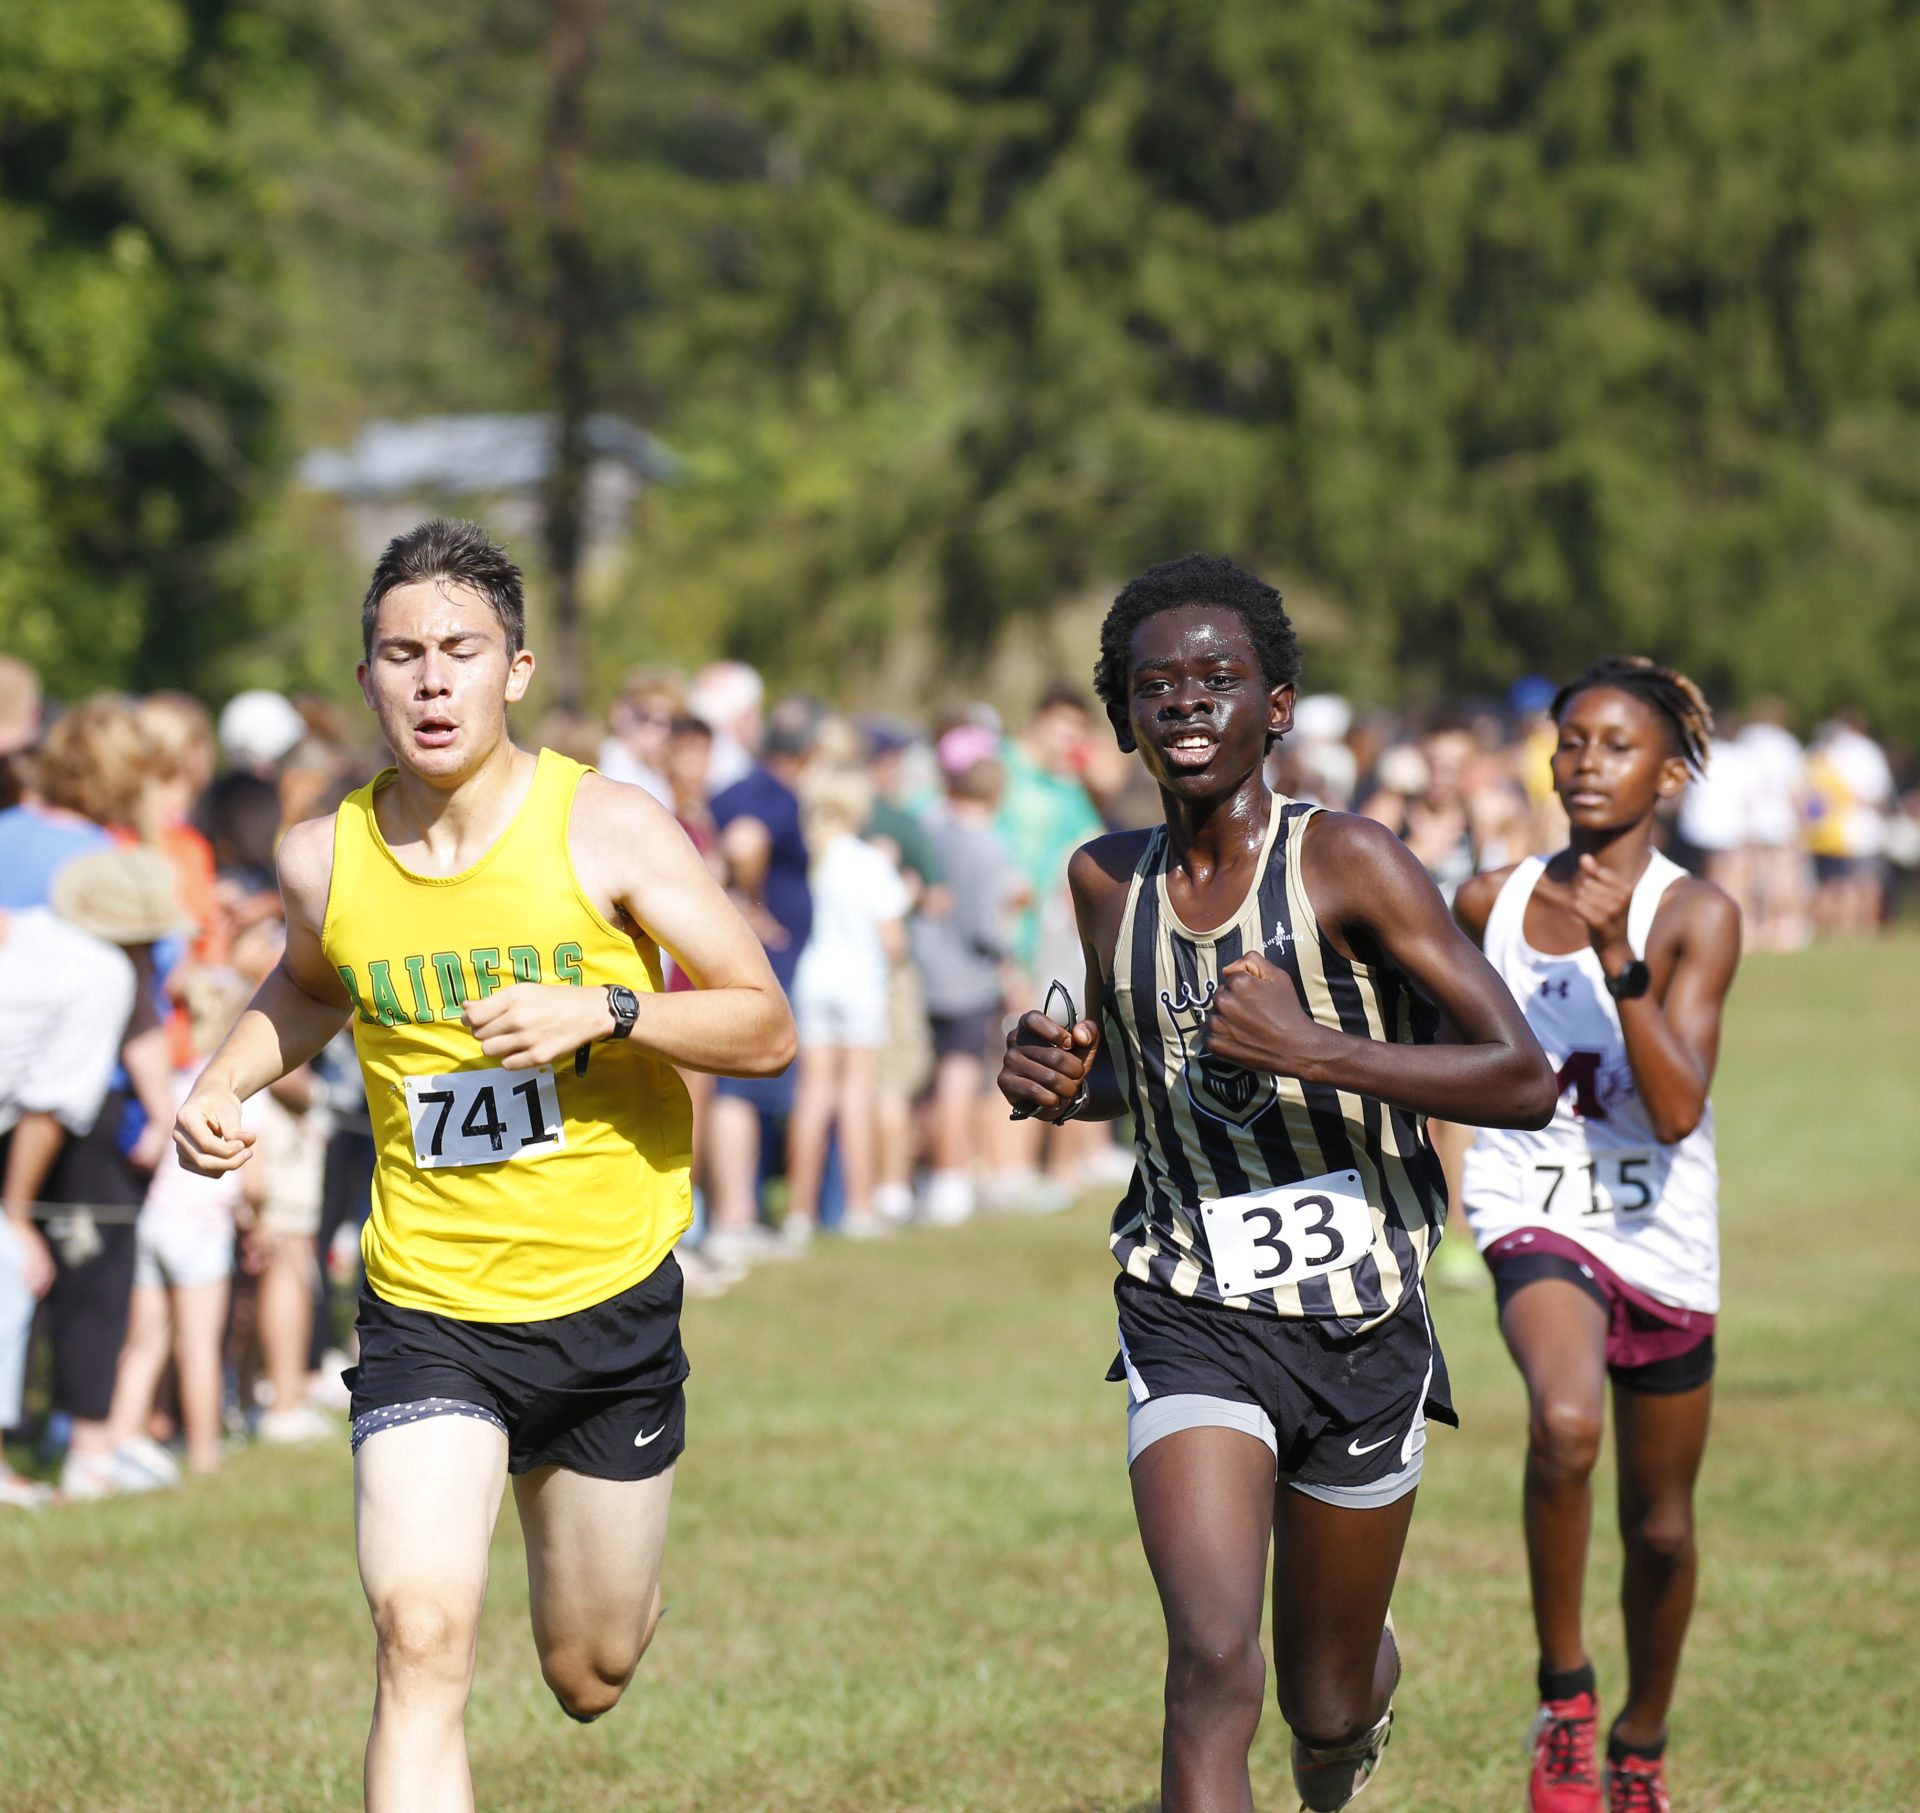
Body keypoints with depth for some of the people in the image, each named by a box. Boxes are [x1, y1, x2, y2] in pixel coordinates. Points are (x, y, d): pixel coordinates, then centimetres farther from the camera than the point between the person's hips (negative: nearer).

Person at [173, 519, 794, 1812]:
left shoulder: (609, 831, -11)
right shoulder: (325, 860, -2)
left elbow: (767, 1029, -9)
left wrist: (603, 1010, -24)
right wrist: (222, 1087, 3)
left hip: (611, 1303, 0)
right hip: (427, 1311, 0)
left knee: (589, 1679, 15)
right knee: (421, 1638, -21)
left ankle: (567, 1518, 52)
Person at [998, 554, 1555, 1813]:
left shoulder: (1348, 862, -12)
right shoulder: (1107, 879, 3)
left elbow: (1526, 1082, -17)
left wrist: (1315, 1049, -28)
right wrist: (1060, 1082, 0)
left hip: (1362, 1329, -1)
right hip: (1192, 1320, 1)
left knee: (1327, 1703, 16)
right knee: (1214, 1666, -23)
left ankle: (1366, 1687, 55)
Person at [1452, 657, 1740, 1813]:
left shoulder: (1696, 918, -10)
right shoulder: (1493, 903, -1)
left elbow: (1678, 1109, -22)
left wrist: (1619, 961, -29)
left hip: (1664, 1244, 0)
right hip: (1539, 1221, 0)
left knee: (1660, 1529, 13)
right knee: (1564, 1424, -32)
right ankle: (1564, 1699, -16)